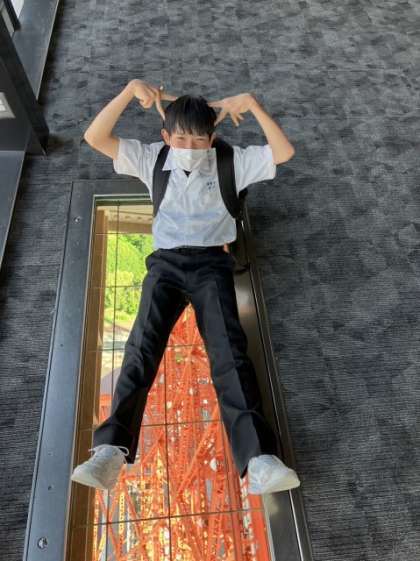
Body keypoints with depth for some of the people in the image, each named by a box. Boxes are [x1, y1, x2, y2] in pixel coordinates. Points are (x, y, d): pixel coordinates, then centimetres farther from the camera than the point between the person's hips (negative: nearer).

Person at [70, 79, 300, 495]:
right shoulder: (151, 159, 15)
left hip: (212, 263, -1)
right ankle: (112, 450, -29)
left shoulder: (231, 162, 12)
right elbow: (94, 138, 7)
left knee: (230, 351, -21)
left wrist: (252, 103, -4)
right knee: (142, 346, -22)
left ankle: (259, 460, -32)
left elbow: (284, 152, 3)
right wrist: (131, 89, -3)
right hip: (165, 262, 2)